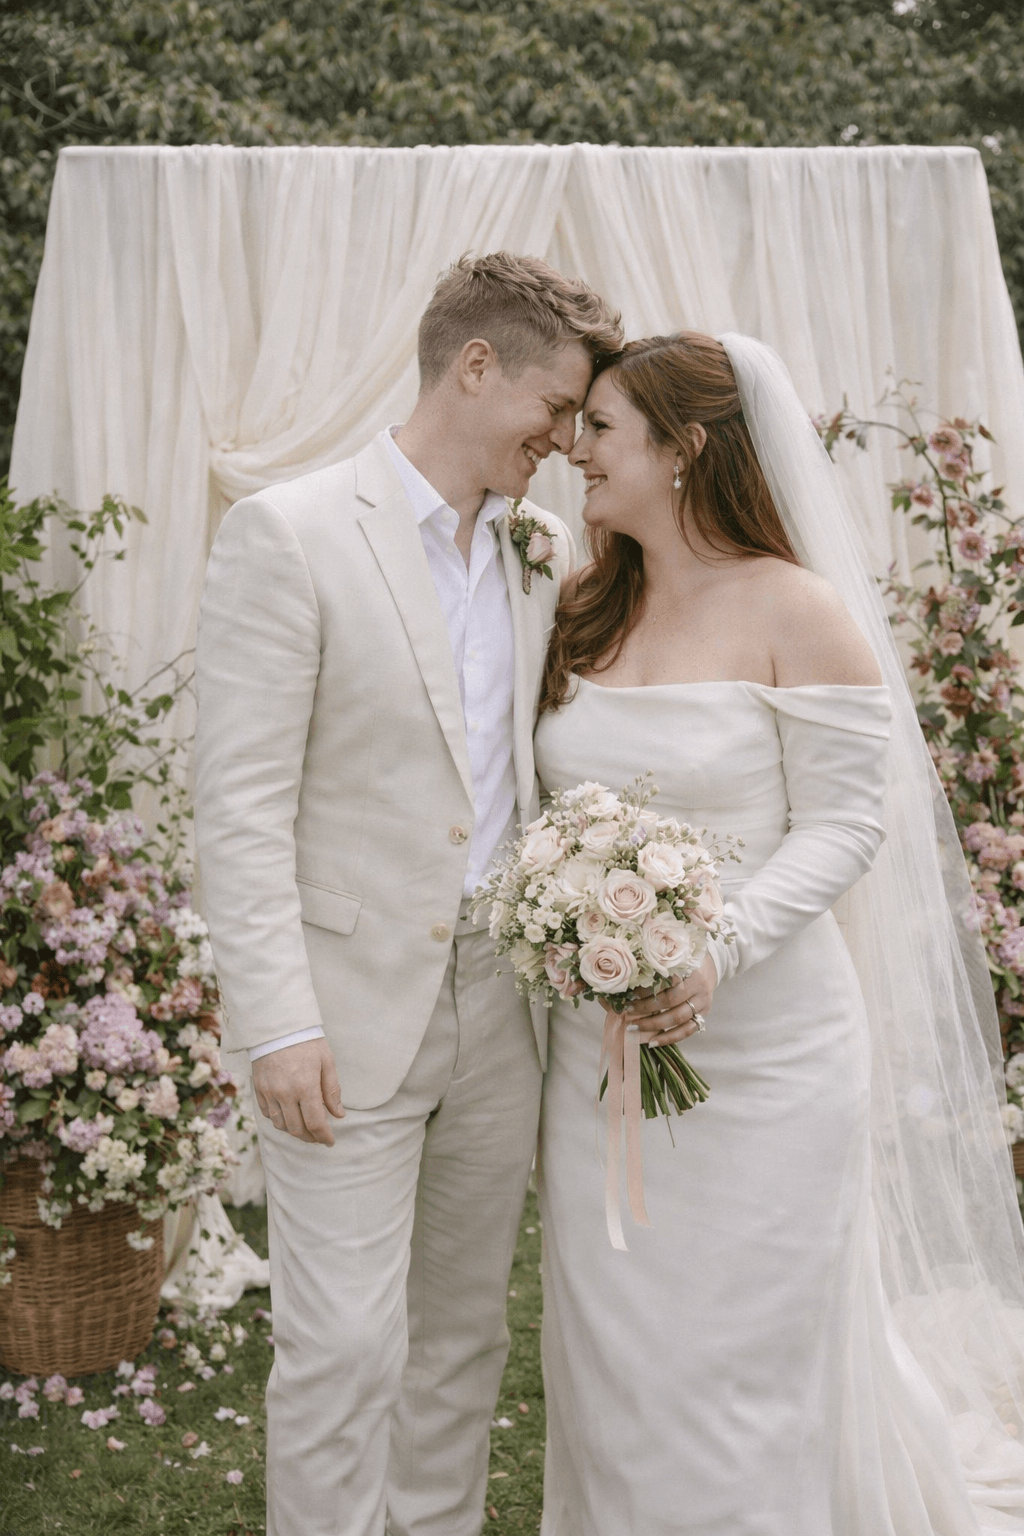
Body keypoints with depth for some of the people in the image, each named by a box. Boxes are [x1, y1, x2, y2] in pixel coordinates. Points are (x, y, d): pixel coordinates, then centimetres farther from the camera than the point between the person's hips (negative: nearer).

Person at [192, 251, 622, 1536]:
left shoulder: (546, 555, 9)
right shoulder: (286, 536, -10)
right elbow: (240, 805, -14)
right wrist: (279, 1025, -18)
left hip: (502, 999, 6)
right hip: (352, 1009, -6)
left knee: (464, 1328, 16)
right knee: (343, 1348, -1)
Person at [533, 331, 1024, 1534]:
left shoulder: (792, 610, -11)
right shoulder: (584, 614, 6)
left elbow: (844, 822, -12)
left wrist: (721, 950, -24)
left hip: (760, 1045, -5)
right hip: (600, 1041, 5)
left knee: (739, 1355, 6)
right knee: (609, 1341, 14)